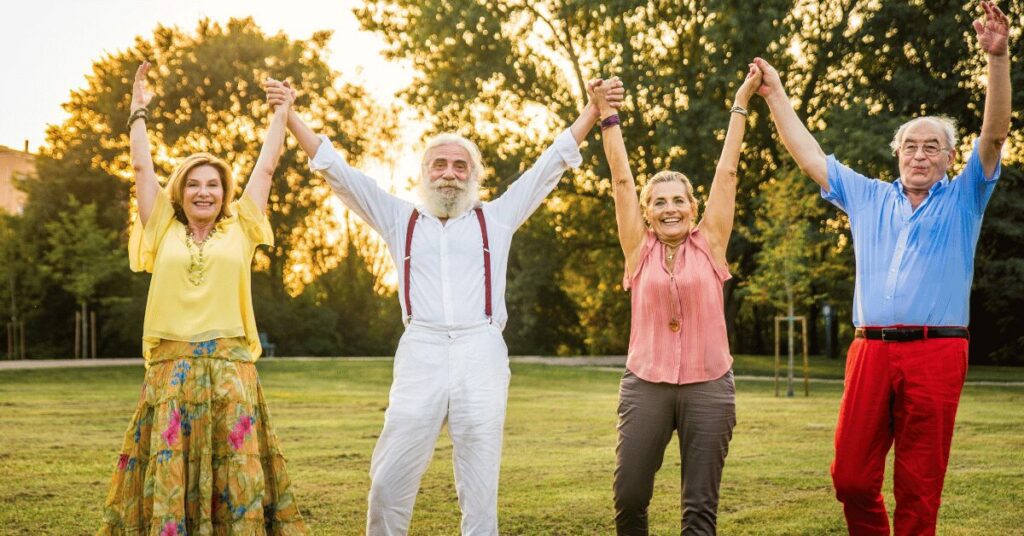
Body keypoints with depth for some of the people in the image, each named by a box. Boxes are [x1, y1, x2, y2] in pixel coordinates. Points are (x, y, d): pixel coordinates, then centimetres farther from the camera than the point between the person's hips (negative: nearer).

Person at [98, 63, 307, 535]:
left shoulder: (239, 231, 11)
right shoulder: (164, 232, 12)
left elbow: (265, 168, 14)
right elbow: (142, 167, 16)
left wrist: (281, 115, 19)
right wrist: (139, 110, 23)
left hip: (230, 369, 0)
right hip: (170, 368, 0)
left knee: (236, 478, 1)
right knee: (168, 479, 0)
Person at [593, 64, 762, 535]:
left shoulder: (709, 245, 4)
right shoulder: (639, 249, 5)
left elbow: (726, 173, 4)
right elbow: (622, 179, 3)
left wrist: (741, 104, 5)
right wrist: (606, 114, 0)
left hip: (708, 386, 0)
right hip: (645, 385, 1)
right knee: (629, 497, -1)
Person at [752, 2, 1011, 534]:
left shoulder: (963, 200, 11)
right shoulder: (869, 198, 19)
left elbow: (994, 133, -2)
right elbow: (810, 156, 23)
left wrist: (997, 57, -15)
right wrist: (776, 96, 23)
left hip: (935, 354, -3)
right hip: (871, 351, 3)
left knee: (919, 489, 0)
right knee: (851, 478, 0)